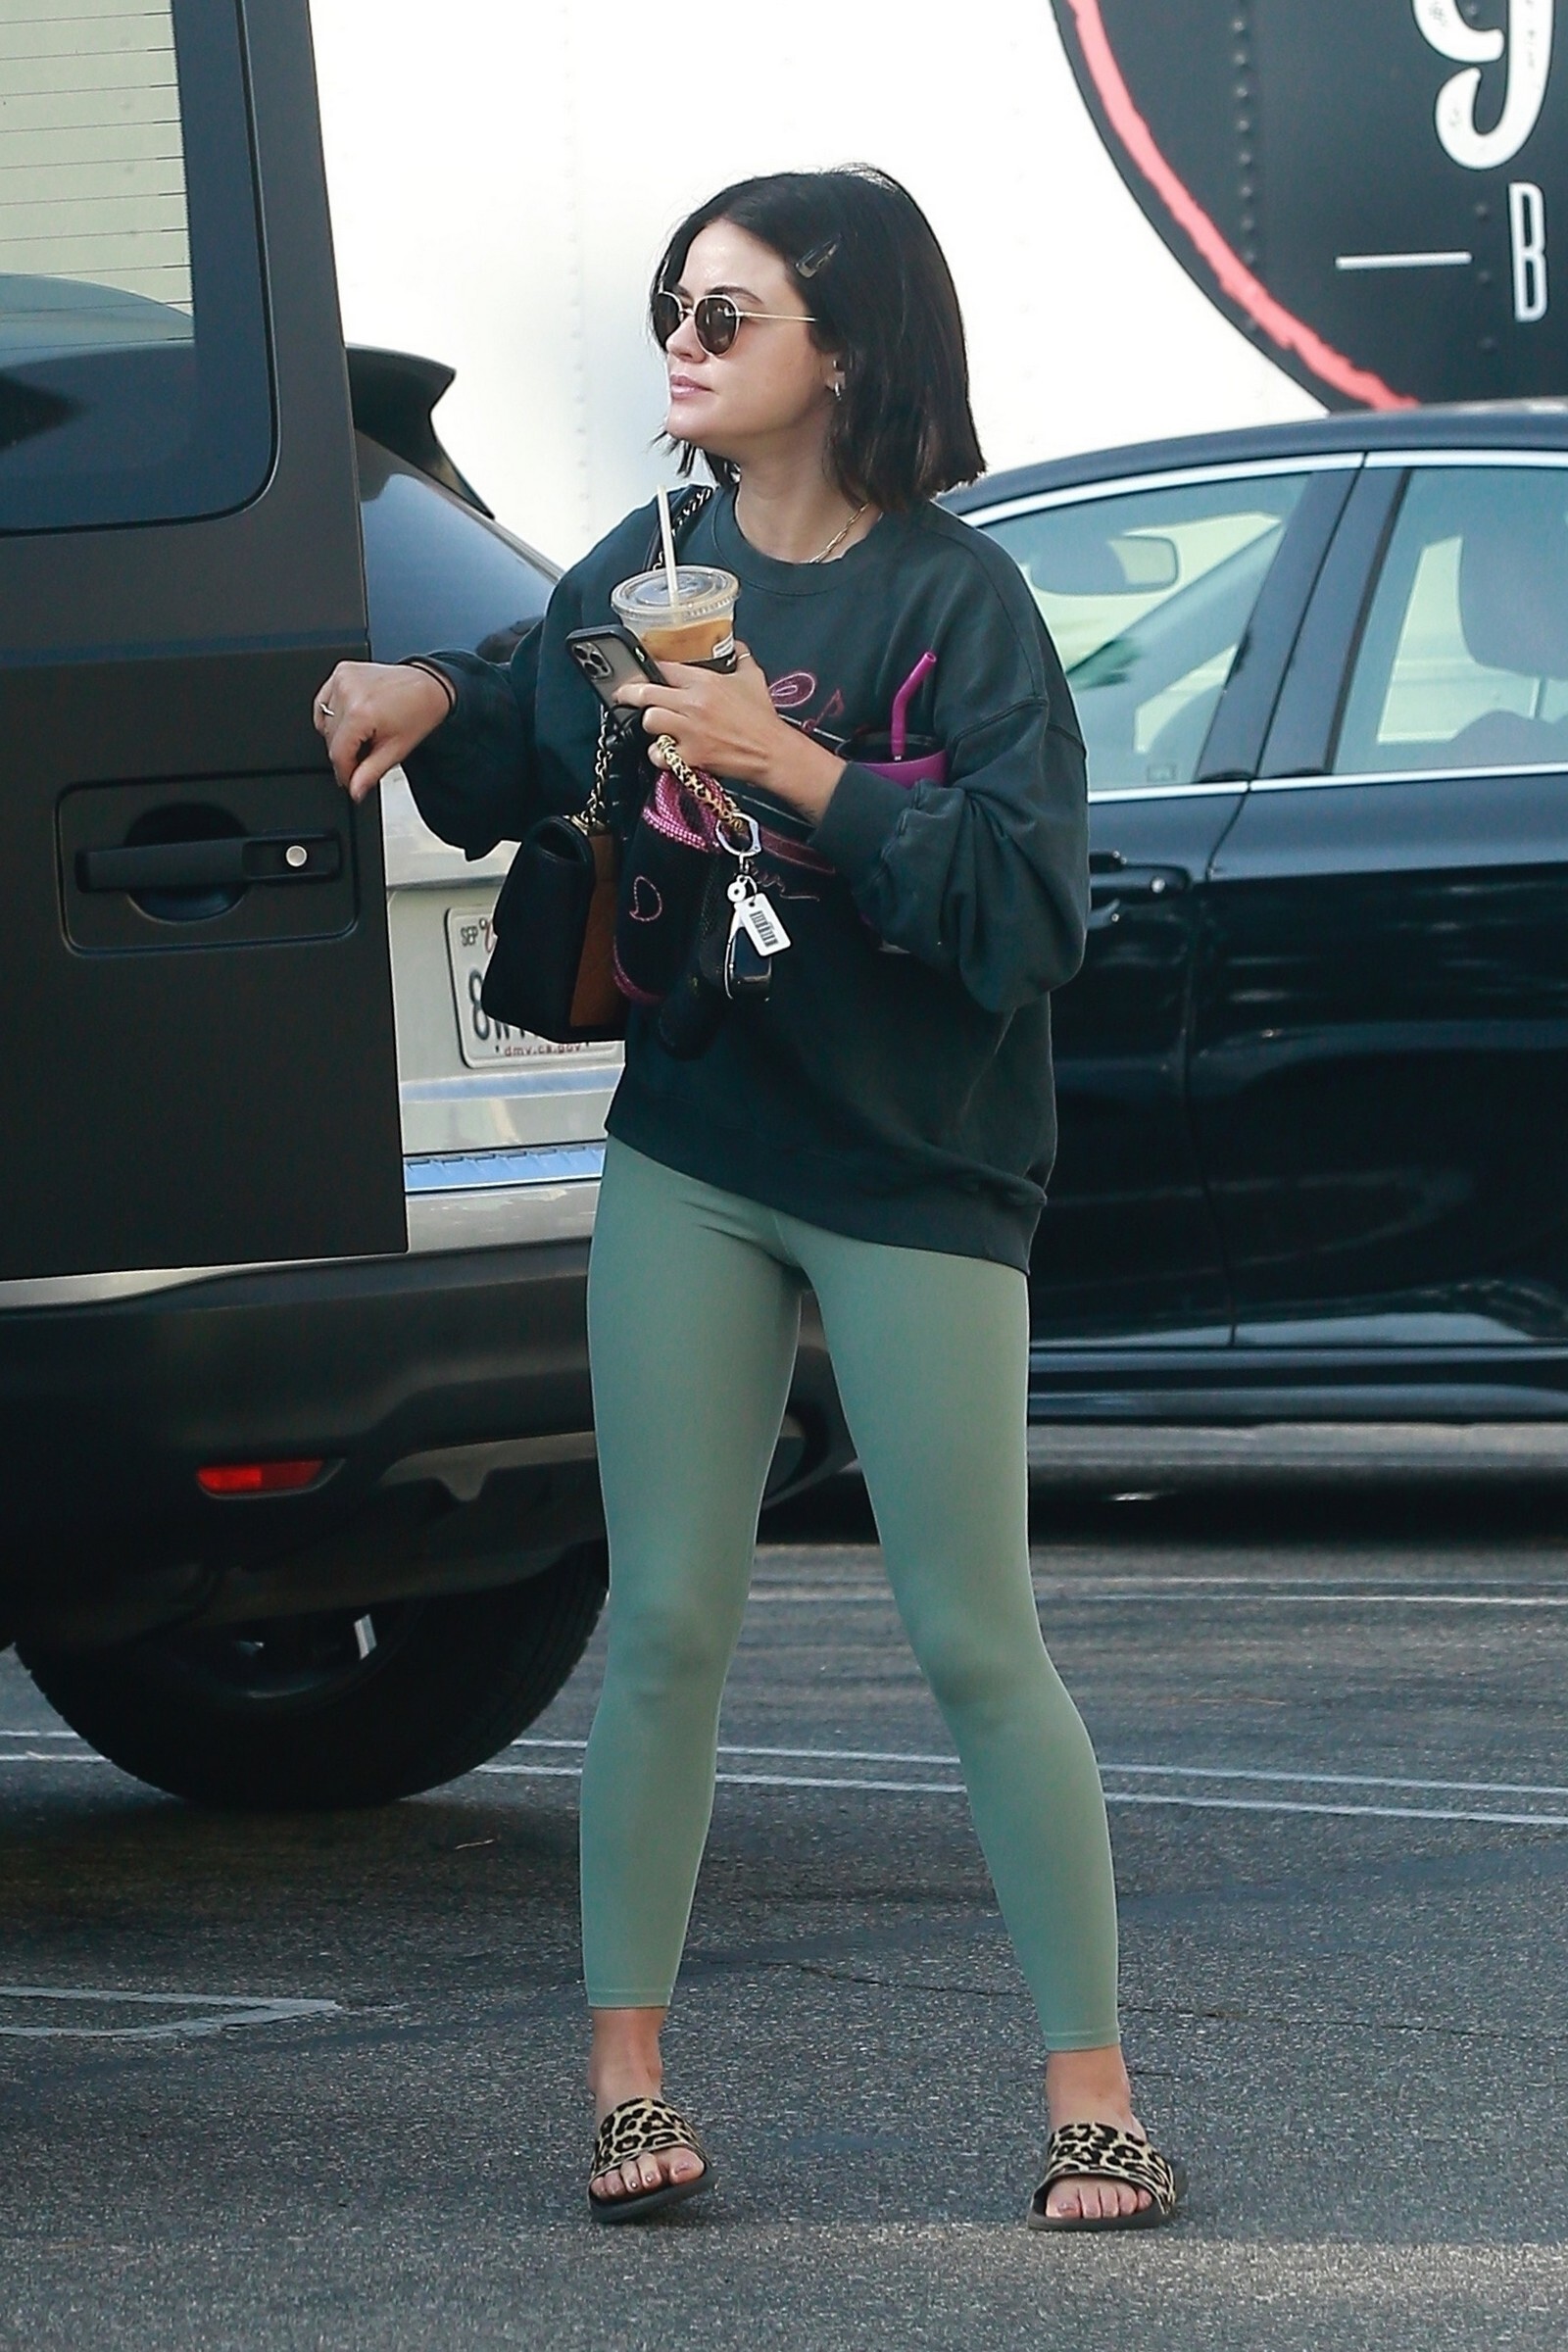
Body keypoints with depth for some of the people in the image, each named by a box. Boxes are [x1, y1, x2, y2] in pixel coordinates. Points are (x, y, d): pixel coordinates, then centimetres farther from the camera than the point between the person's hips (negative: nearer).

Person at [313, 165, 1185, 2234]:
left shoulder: (956, 602, -11)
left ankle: (1093, 2098, 5)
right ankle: (628, 2081, 11)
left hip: (914, 1183, -4)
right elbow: (530, 774, 23)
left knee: (976, 1642, -2)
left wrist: (798, 767, -28)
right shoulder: (648, 573, 5)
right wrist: (431, 703, 2)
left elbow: (1028, 901, -21)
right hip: (689, 1160, 4)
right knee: (666, 1625, 4)